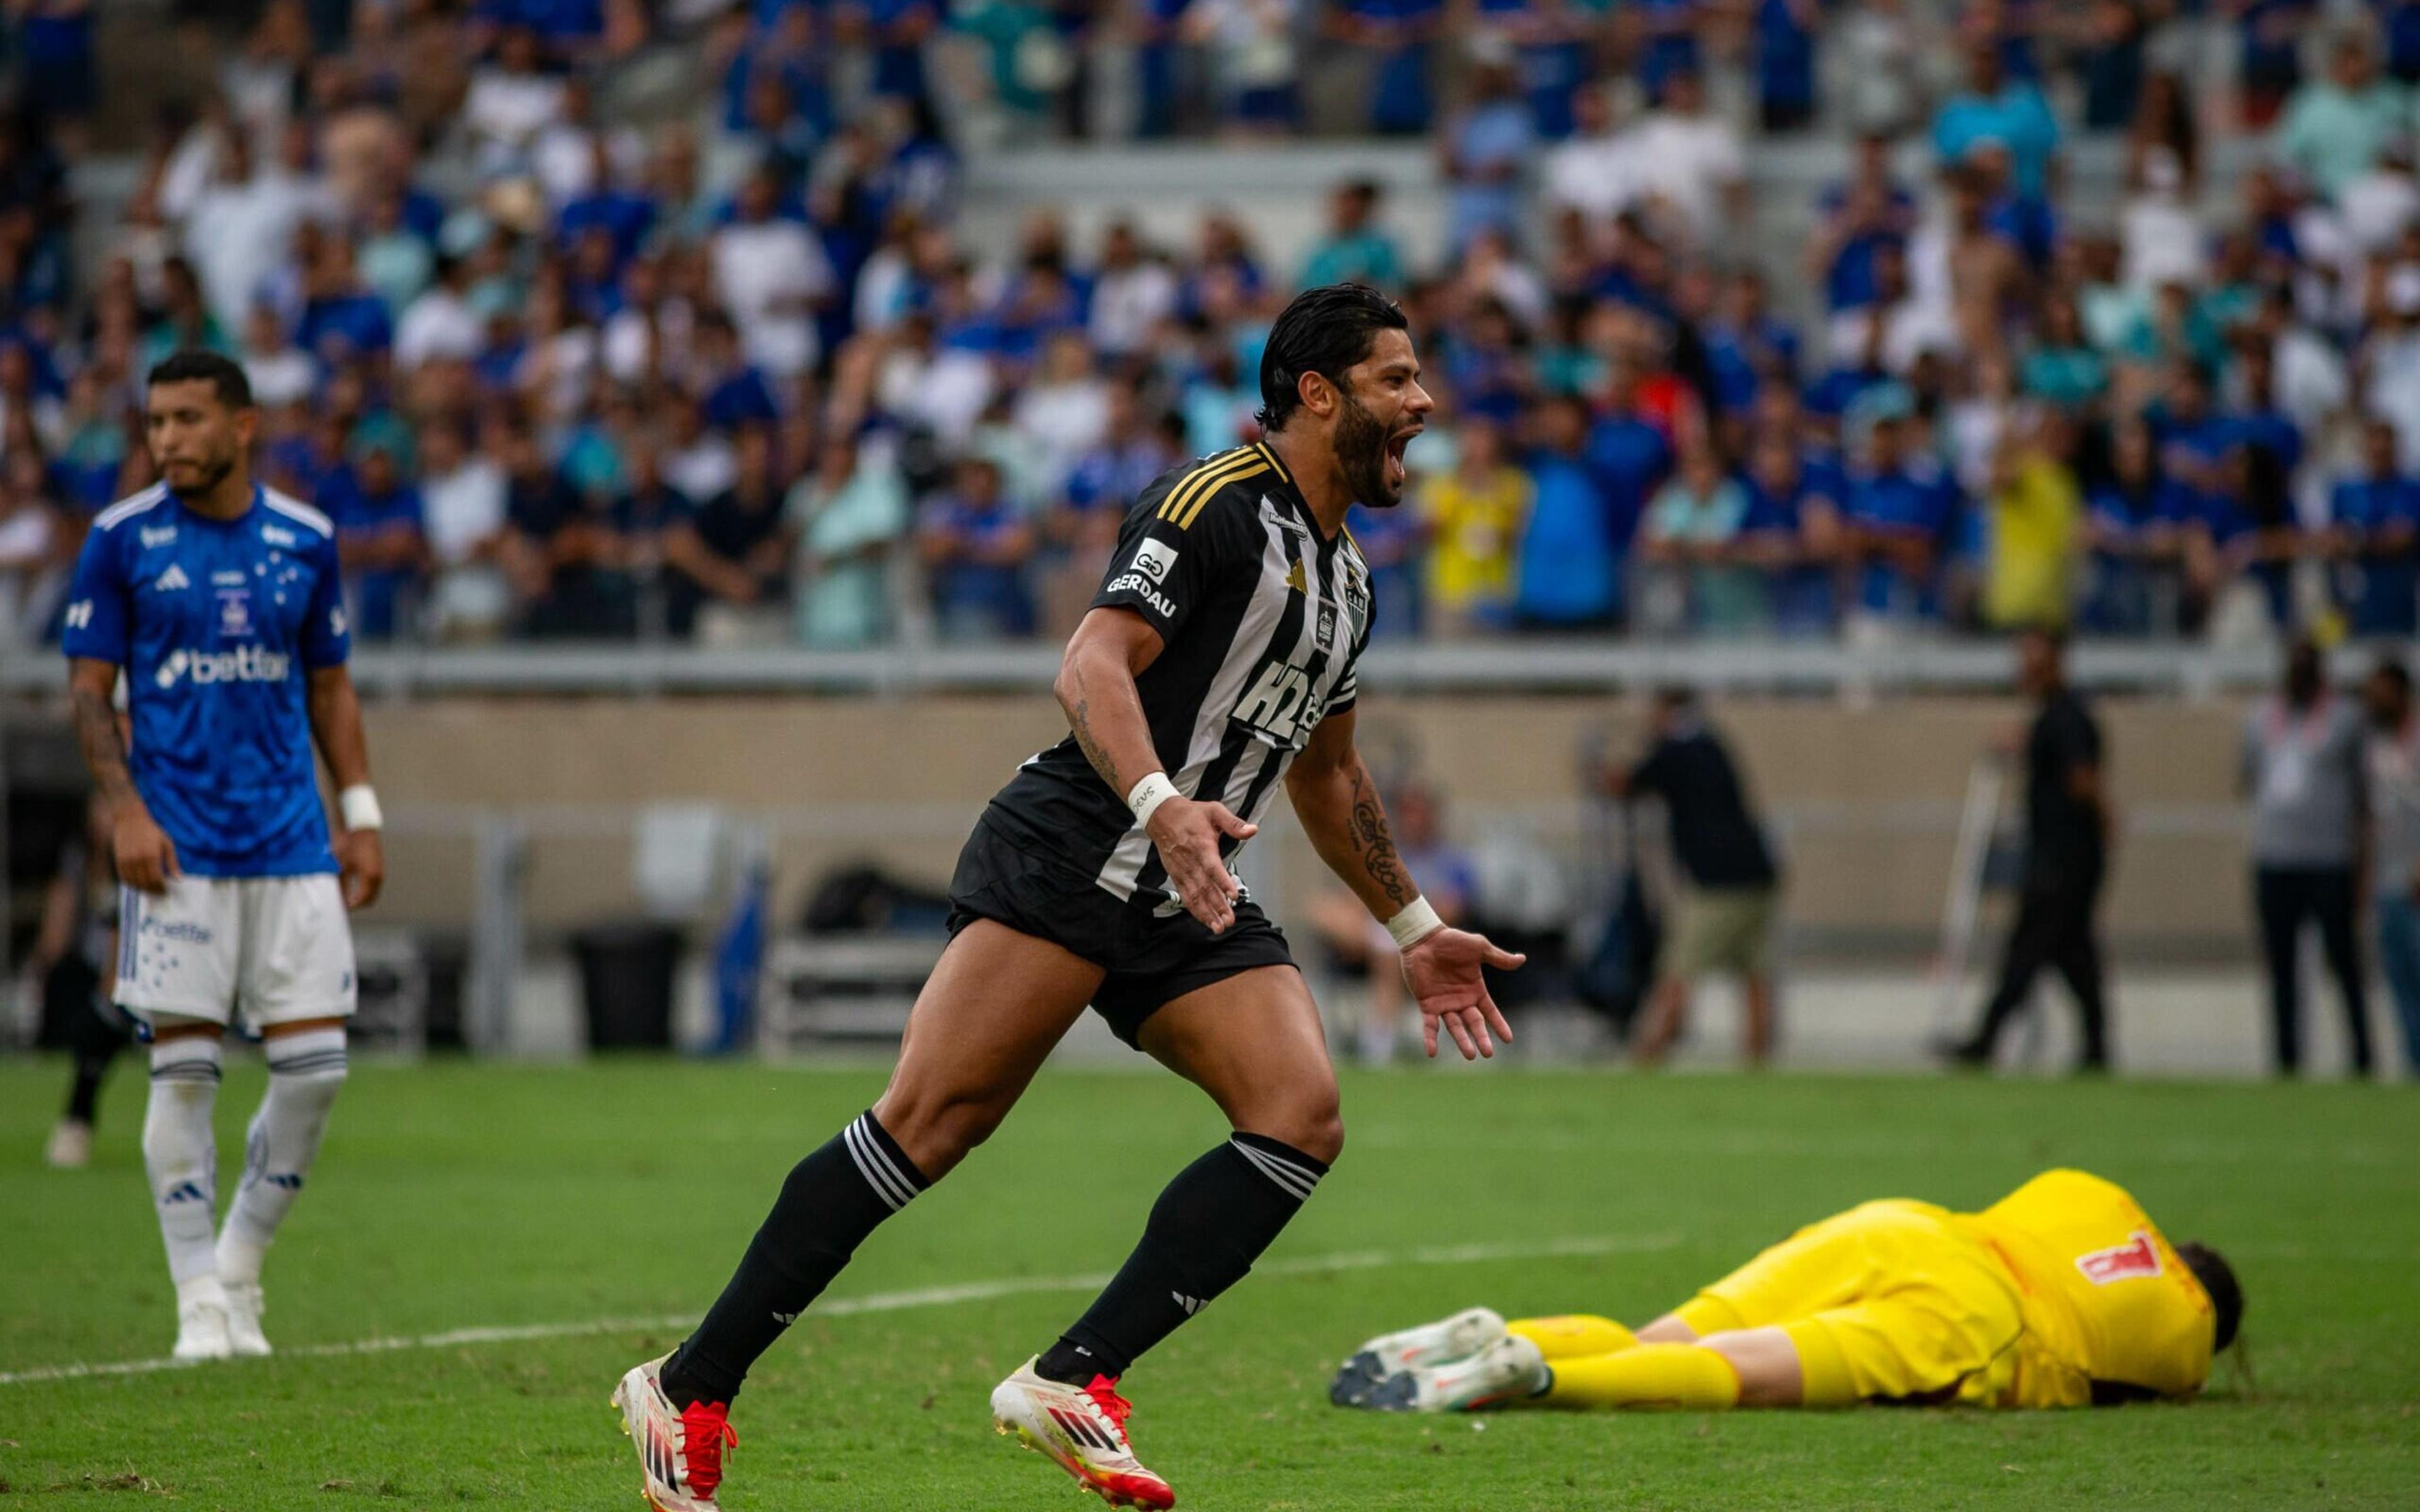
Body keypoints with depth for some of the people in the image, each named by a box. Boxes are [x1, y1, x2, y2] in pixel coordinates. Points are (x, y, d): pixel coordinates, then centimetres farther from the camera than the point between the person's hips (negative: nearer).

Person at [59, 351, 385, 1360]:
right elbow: (89, 687, 0)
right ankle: (201, 1302, 4)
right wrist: (124, 809, -12)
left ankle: (241, 1263, 16)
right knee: (184, 1069, -5)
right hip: (177, 848, -3)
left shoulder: (304, 541, 7)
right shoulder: (122, 540, 0)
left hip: (292, 841, 3)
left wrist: (361, 814, 8)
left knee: (315, 1066, -2)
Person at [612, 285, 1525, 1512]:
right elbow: (1092, 665, -19)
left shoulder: (1344, 575, 20)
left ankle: (1072, 1381, -15)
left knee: (1301, 1118, -14)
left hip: (1193, 903, 8)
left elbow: (1327, 775, 34)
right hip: (1071, 850, -8)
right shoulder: (1217, 504, -7)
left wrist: (1414, 929, 35)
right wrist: (1161, 804, -35)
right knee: (929, 1125, -16)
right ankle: (688, 1390, -9)